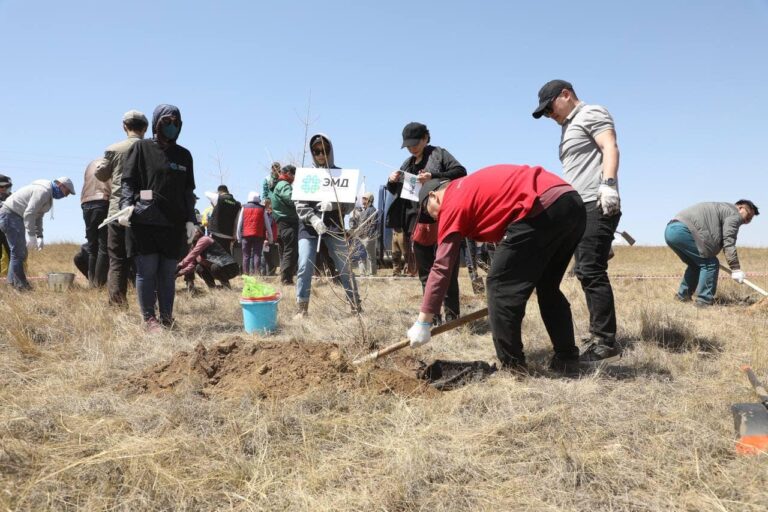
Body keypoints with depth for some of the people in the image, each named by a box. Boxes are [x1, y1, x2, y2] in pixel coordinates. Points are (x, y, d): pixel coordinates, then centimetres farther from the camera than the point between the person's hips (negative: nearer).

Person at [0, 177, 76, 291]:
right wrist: (31, 235, -26)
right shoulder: (43, 191, -19)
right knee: (18, 251, -12)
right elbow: (29, 213, -26)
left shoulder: (49, 195, 15)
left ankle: (12, 281, 17)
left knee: (21, 252, 12)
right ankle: (20, 284, -10)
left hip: (16, 216, 11)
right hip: (10, 214, -11)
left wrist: (39, 236, 10)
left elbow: (38, 216, 18)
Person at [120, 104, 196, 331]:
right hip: (146, 221, -3)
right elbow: (128, 181, 1)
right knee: (147, 270, -2)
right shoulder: (141, 148, 6)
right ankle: (149, 319, 6)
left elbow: (188, 191, 16)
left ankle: (167, 319, 14)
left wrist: (190, 220, 9)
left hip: (175, 224, 4)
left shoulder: (184, 155, 17)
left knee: (169, 273, 6)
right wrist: (127, 204, -16)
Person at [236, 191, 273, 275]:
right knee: (257, 255, -1)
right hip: (259, 235, -1)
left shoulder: (244, 208, 8)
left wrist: (238, 236, 11)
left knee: (246, 255, 6)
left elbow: (239, 223, 7)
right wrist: (270, 237, 13)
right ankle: (257, 272, -8)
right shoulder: (262, 209, 6)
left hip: (246, 235, 1)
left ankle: (246, 273, 2)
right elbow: (268, 225, 8)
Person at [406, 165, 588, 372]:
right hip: (573, 202, 9)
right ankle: (567, 358, 25)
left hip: (543, 209, -9)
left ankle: (512, 367, 6)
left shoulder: (453, 202, 7)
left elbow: (442, 266, 3)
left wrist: (423, 322, 6)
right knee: (548, 287, 22)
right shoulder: (474, 186, 30)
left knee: (500, 286, 2)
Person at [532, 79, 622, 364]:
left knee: (591, 271, -15)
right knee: (585, 273, 9)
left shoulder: (591, 114, 1)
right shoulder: (569, 128, 28)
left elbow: (610, 148, -13)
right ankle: (598, 335, 14)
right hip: (580, 209, 10)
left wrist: (608, 184, -27)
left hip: (597, 205, -10)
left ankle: (606, 342, -14)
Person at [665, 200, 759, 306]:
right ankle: (703, 301, -4)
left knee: (695, 264, 24)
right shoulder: (734, 214, 3)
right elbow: (728, 242, -6)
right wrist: (736, 269, -6)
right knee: (710, 264, -4)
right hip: (682, 231, -10)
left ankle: (683, 295, 28)